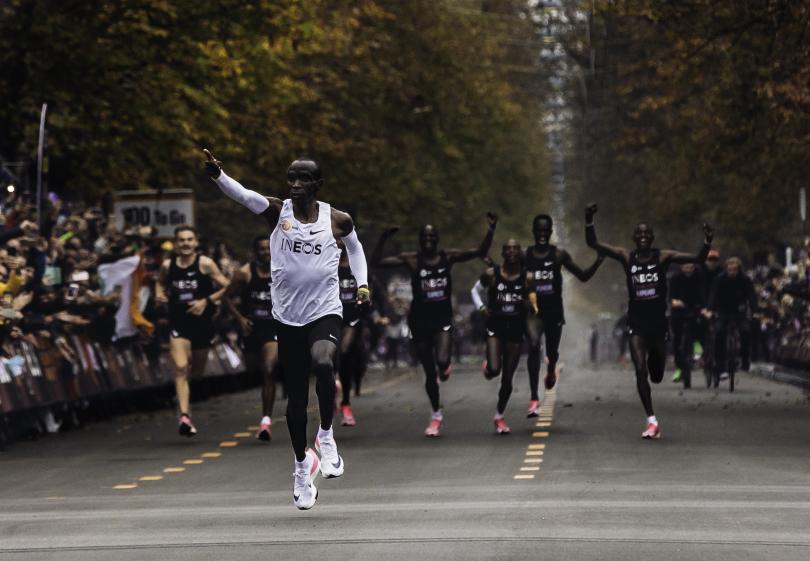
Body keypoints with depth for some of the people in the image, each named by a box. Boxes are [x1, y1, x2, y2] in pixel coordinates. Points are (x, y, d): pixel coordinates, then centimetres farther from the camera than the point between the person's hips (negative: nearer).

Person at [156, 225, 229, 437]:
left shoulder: (205, 264, -7)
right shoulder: (168, 265, 2)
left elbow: (226, 287, -6)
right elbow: (161, 282, 24)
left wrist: (206, 301, -16)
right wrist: (160, 293, 3)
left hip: (201, 322, 0)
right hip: (178, 322, 0)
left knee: (197, 370, 15)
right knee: (180, 368, -18)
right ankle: (184, 416, -24)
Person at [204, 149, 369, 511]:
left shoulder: (337, 220, 0)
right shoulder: (276, 211, -4)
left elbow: (354, 247, 21)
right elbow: (243, 195, -22)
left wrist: (362, 283, 8)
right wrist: (217, 175, -41)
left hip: (325, 313, -1)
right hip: (288, 317, 1)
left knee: (323, 363, -32)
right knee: (296, 397, 8)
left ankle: (326, 435, -11)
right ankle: (302, 465, 28)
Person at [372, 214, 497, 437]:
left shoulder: (448, 257, -1)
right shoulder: (411, 260, -4)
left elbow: (480, 252, -1)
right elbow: (377, 261, -9)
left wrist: (491, 230, -13)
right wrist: (383, 240, -22)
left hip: (442, 319, 0)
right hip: (419, 320, 0)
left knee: (442, 361, -23)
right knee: (429, 372, 6)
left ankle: (445, 367, 18)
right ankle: (436, 415, 25)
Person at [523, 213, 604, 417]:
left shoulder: (559, 255, -1)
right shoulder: (525, 255, -1)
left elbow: (583, 276, 3)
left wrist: (598, 261, -11)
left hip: (554, 310, 1)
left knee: (552, 351, 14)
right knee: (534, 345, -23)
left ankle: (551, 369, 56)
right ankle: (534, 399, -26)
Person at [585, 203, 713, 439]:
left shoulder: (663, 257, -2)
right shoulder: (627, 257, 1)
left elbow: (698, 259, -9)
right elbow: (593, 244, -3)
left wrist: (707, 243, -28)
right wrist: (589, 222, -19)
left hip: (658, 322, 0)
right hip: (637, 323, 0)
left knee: (656, 376, 8)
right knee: (640, 370, -15)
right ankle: (652, 421, -11)